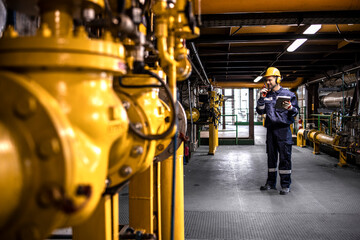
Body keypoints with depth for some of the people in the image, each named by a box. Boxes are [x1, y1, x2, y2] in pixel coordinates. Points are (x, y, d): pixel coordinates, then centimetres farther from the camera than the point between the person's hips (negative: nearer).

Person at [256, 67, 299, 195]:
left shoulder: (288, 94, 1)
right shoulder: (266, 95, 13)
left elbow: (296, 111, 1)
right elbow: (260, 111, 8)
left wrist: (290, 107, -20)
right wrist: (262, 98, -3)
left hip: (283, 128, -5)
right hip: (270, 129, 5)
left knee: (285, 157, -5)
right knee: (271, 156, 11)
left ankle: (285, 185, 2)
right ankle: (271, 182, 21)